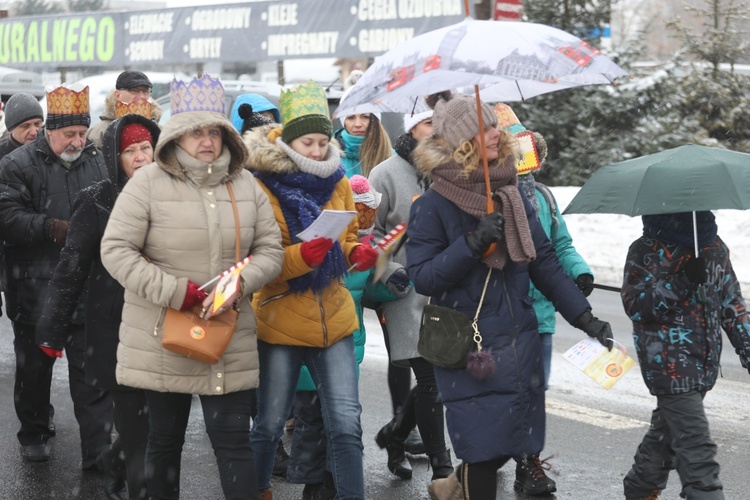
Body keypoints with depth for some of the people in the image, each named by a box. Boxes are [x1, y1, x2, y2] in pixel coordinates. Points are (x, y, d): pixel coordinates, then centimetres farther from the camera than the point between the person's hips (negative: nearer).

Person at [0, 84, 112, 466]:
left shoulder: (96, 162, 7)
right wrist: (52, 229, -21)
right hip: (35, 287, -2)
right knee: (34, 366, 13)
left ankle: (97, 448, 4)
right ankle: (34, 435, 32)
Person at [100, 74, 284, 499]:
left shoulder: (245, 185, 6)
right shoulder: (149, 183, -6)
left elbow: (270, 250, 8)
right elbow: (116, 251, -10)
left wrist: (239, 284, -14)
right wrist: (177, 292, -17)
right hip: (162, 337, -2)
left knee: (234, 440, 0)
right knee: (164, 440, 11)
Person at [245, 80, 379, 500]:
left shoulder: (338, 183, 6)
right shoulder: (264, 187, -9)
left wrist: (358, 254, -7)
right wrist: (301, 256, -30)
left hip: (334, 319, 4)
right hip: (281, 320, -3)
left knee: (346, 425, -1)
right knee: (270, 424, 7)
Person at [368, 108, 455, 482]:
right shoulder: (387, 174, -5)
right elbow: (368, 233, -4)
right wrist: (389, 271, -15)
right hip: (408, 291, -5)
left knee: (443, 375, 8)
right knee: (430, 379, -4)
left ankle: (394, 434, 32)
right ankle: (441, 470, 5)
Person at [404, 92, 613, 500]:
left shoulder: (511, 195, 7)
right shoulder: (433, 206, -9)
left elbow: (544, 263, 10)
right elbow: (422, 277, -14)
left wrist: (584, 317, 5)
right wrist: (472, 244, -24)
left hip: (519, 342, 6)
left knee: (512, 440, 11)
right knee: (485, 448, -3)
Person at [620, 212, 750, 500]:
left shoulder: (715, 248, 10)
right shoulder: (646, 250, -6)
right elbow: (634, 304, -13)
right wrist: (681, 282, -23)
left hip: (705, 362, 6)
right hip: (668, 359, -6)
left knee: (667, 429, 17)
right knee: (696, 443, -13)